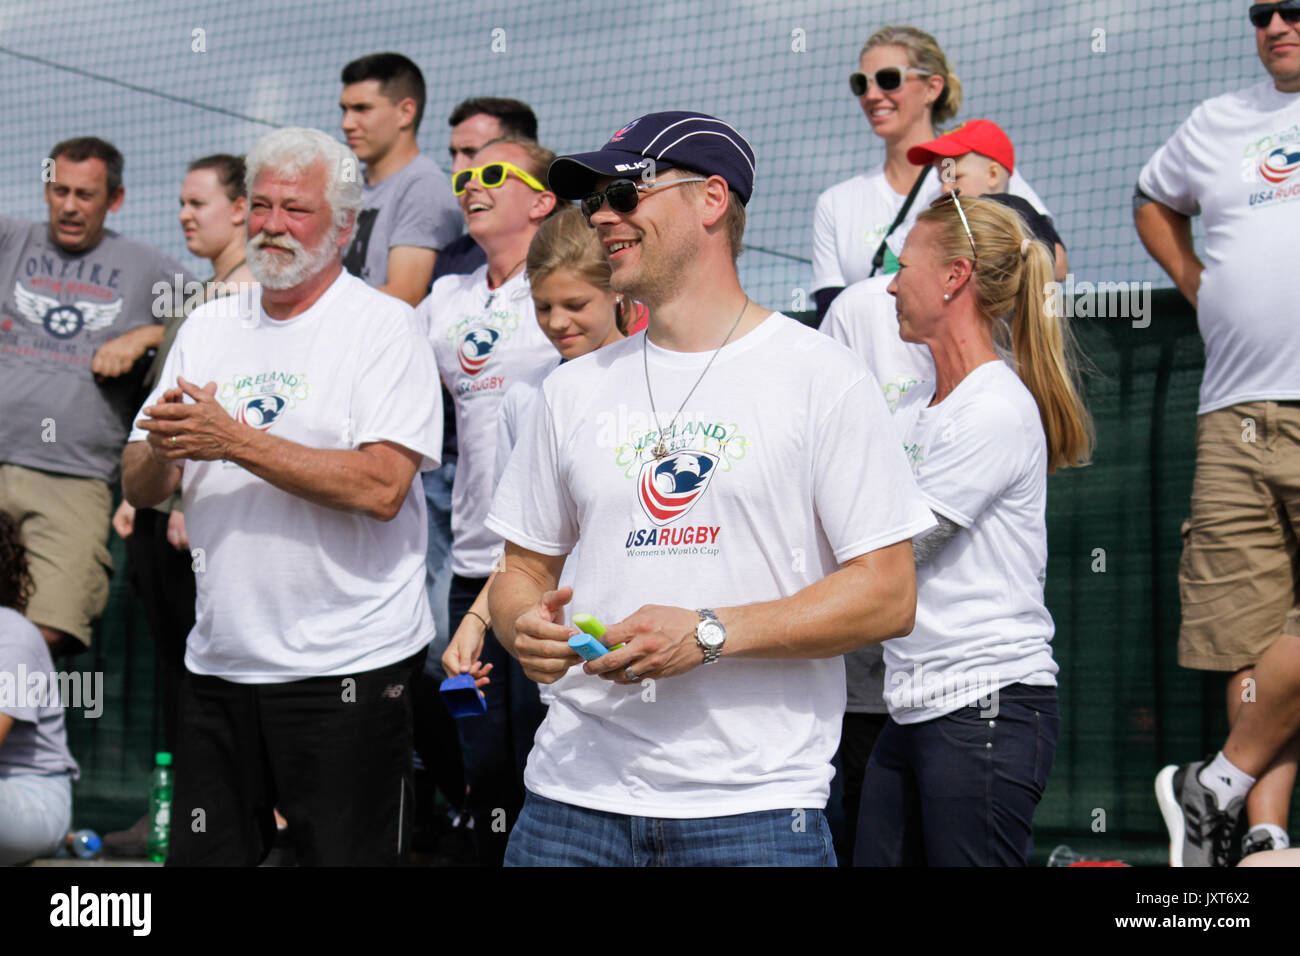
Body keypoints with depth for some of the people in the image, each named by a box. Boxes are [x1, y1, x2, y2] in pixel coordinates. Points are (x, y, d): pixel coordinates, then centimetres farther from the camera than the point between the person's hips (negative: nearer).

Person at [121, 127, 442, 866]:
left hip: (348, 666, -6)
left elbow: (382, 487, -20)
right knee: (201, 856, 12)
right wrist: (164, 447, -12)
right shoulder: (210, 327, 12)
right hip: (219, 660, 6)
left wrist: (236, 441, -18)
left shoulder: (383, 327, -6)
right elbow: (140, 488, 12)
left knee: (348, 856, 0)